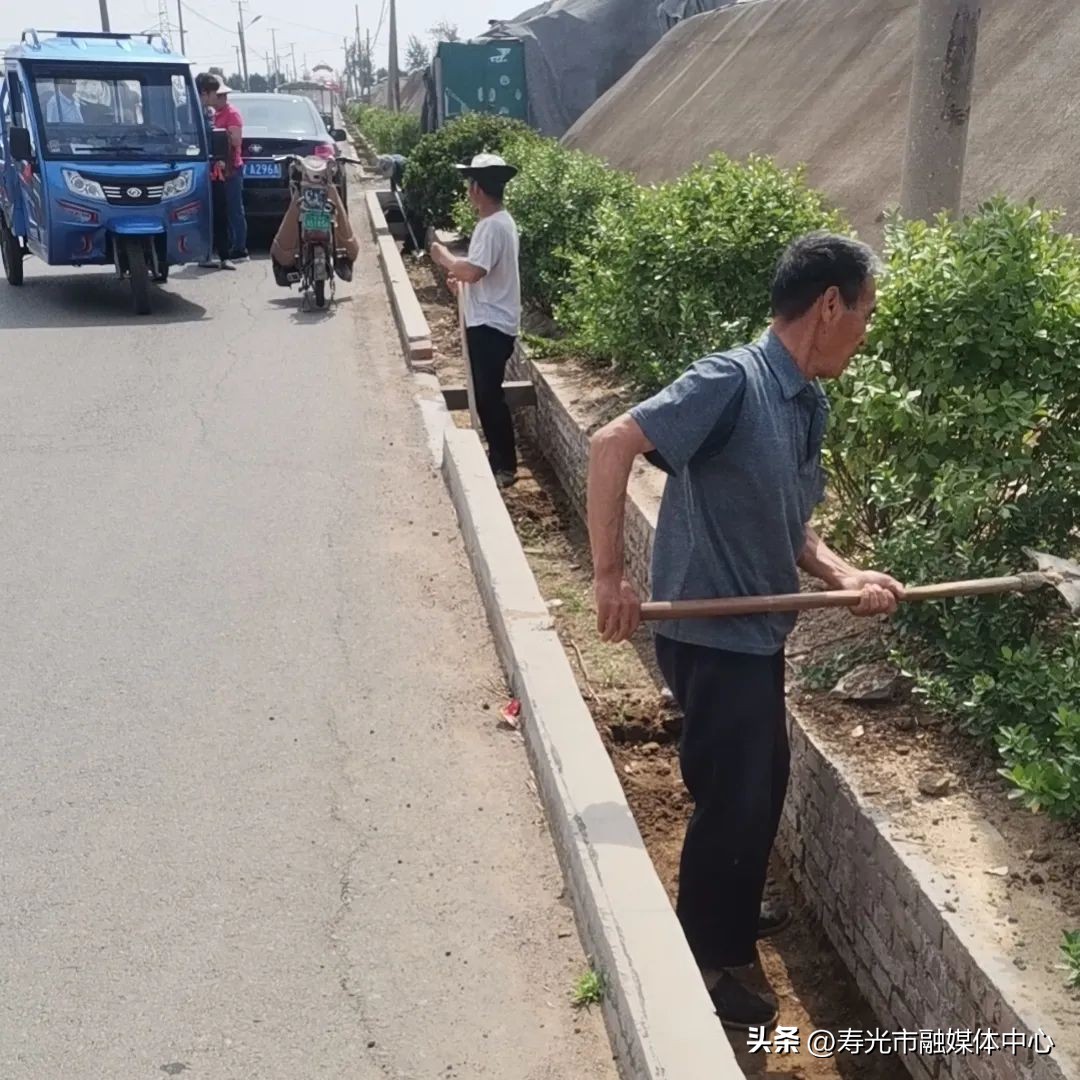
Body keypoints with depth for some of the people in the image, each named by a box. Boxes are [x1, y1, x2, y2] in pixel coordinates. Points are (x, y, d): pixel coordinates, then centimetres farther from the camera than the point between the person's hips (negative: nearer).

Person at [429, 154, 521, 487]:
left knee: (490, 396, -4)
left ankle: (505, 466, 4)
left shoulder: (493, 225, -20)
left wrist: (445, 258, -13)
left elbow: (473, 271, -29)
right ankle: (497, 455, 27)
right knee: (485, 394, 17)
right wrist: (460, 273, 9)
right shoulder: (496, 221, 13)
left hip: (491, 326, -10)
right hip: (485, 323, 10)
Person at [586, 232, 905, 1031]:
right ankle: (704, 958, 27)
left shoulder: (808, 404, 6)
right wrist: (610, 576, -30)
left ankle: (733, 912, 48)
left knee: (764, 784, 24)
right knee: (733, 799, 5)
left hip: (758, 633, 9)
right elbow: (613, 443, -29)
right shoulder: (733, 381, -22)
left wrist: (844, 574, -6)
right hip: (711, 638, -9)